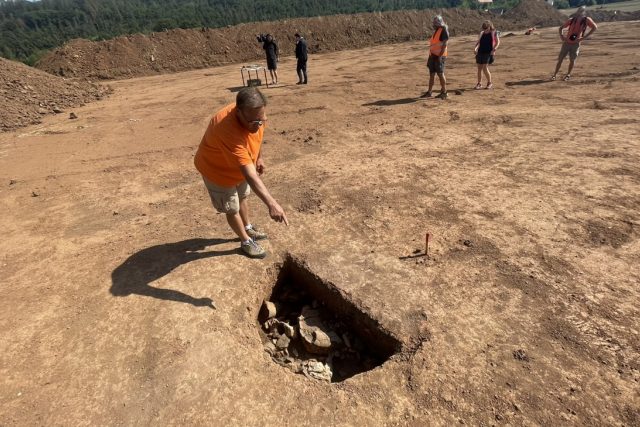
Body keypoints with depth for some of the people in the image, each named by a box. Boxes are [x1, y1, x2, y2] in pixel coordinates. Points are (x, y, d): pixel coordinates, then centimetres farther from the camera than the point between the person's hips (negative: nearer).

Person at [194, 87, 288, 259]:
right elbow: (249, 174, -50)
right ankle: (246, 241, 32)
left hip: (241, 166, 7)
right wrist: (271, 203, -54)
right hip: (218, 170, -7)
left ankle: (248, 228, 49)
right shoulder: (228, 130, -44)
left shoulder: (254, 115, -21)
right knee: (232, 209, 10)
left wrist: (259, 157, 12)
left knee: (242, 197, 25)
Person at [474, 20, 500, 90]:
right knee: (479, 68, 4)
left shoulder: (494, 33, 1)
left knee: (485, 68, -13)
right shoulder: (482, 33, 10)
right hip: (480, 52, 5)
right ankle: (479, 83, 15)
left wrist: (494, 49, -12)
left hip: (488, 52, -4)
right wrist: (476, 48, -5)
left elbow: (497, 42, 1)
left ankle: (490, 82, 4)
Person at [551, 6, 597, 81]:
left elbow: (595, 27, -7)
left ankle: (568, 75, 12)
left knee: (572, 60, -3)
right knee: (560, 59, 0)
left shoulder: (586, 20, -4)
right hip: (566, 43, 1)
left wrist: (584, 37, -15)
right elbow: (560, 28, 9)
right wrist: (561, 36, -9)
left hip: (575, 43, -1)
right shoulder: (572, 20, 1)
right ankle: (554, 74, 8)